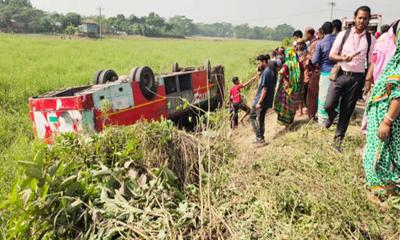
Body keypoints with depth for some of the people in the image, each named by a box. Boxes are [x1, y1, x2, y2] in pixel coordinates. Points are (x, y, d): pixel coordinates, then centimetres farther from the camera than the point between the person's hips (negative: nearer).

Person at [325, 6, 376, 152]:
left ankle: (338, 139, 22)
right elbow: (331, 55, 0)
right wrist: (343, 58, -19)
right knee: (329, 106, -11)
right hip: (341, 75, 0)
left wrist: (369, 81, -3)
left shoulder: (371, 39, 3)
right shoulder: (343, 34, 1)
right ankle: (332, 115, 28)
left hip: (357, 78, 1)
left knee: (347, 111, 7)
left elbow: (371, 62, 4)